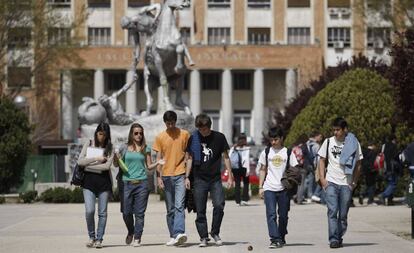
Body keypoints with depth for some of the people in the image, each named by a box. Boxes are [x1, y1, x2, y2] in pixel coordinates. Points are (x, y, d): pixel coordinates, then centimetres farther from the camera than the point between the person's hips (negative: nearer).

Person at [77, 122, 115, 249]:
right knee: (89, 211, -10)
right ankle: (91, 237, 9)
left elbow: (107, 166, -9)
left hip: (104, 181, 0)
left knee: (102, 212, 1)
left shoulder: (109, 147, 3)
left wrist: (88, 166, -8)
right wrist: (96, 159, -11)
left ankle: (99, 239, 10)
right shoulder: (88, 144, 6)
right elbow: (80, 161, -3)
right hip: (89, 180, 0)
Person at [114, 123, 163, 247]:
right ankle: (130, 232, 27)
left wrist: (158, 163, -6)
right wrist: (115, 157, -9)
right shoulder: (124, 148, 7)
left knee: (139, 213, -2)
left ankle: (137, 238, 5)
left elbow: (149, 166, 12)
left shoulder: (145, 148, 9)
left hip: (141, 183, 0)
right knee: (126, 212, 0)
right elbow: (117, 165, 10)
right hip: (127, 183, 0)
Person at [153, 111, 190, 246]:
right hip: (166, 176, 2)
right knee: (170, 209, 7)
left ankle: (179, 233, -26)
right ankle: (173, 236, 12)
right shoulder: (160, 137, 7)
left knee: (179, 206, -16)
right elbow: (159, 158, 7)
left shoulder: (184, 134, 3)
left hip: (180, 175, -2)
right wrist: (158, 176, -1)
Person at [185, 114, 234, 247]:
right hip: (199, 179, 1)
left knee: (219, 205, -15)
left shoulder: (219, 137, 0)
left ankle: (215, 232, 4)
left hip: (215, 179, -1)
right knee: (200, 210, 0)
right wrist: (187, 177, 3)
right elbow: (190, 158, 10)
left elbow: (225, 157, 6)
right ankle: (203, 237, 9)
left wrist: (230, 177, 2)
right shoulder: (193, 139, 2)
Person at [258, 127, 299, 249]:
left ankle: (281, 238, 23)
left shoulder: (288, 152, 4)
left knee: (283, 215, 7)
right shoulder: (266, 152, 9)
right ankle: (275, 239, -14)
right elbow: (263, 170, 14)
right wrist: (260, 187, 8)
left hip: (284, 188, 0)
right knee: (271, 214, -10)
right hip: (269, 188, 0)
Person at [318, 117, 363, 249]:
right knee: (332, 211, -12)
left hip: (347, 183, 0)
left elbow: (358, 164, 7)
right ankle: (333, 239, -14)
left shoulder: (353, 143, 3)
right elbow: (322, 160, 10)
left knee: (343, 214, 3)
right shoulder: (328, 142, 6)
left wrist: (354, 182, 0)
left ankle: (339, 238, 16)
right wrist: (322, 178, 0)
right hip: (331, 182, 0)